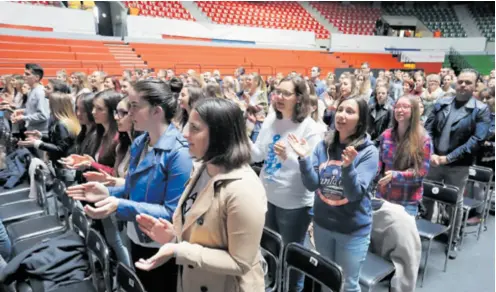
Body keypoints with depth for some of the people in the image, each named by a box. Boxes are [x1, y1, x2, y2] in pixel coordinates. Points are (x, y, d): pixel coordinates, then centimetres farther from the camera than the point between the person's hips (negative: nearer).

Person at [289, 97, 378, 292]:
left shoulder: (368, 151, -14)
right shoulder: (324, 145, -4)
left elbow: (355, 194, -23)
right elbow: (312, 185, -9)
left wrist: (348, 166, -40)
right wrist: (304, 158, -24)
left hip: (353, 229, -3)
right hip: (322, 224, 4)